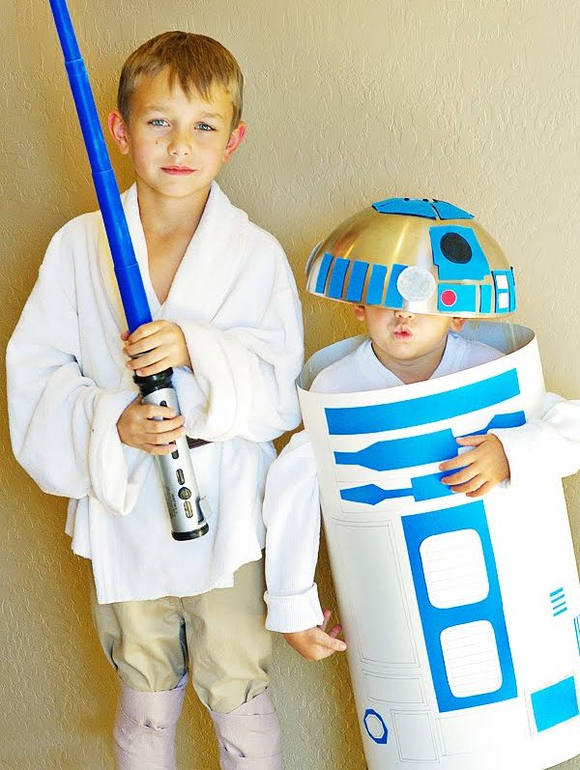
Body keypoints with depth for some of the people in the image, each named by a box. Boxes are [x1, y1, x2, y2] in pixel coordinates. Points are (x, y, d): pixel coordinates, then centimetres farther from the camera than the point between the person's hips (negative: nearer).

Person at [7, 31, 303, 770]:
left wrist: (197, 351, -28)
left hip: (227, 520, -1)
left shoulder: (257, 254, -6)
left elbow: (279, 392, -11)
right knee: (145, 703, 18)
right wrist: (112, 424, -21)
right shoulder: (79, 247, -3)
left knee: (238, 697, 10)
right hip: (124, 516, 2)